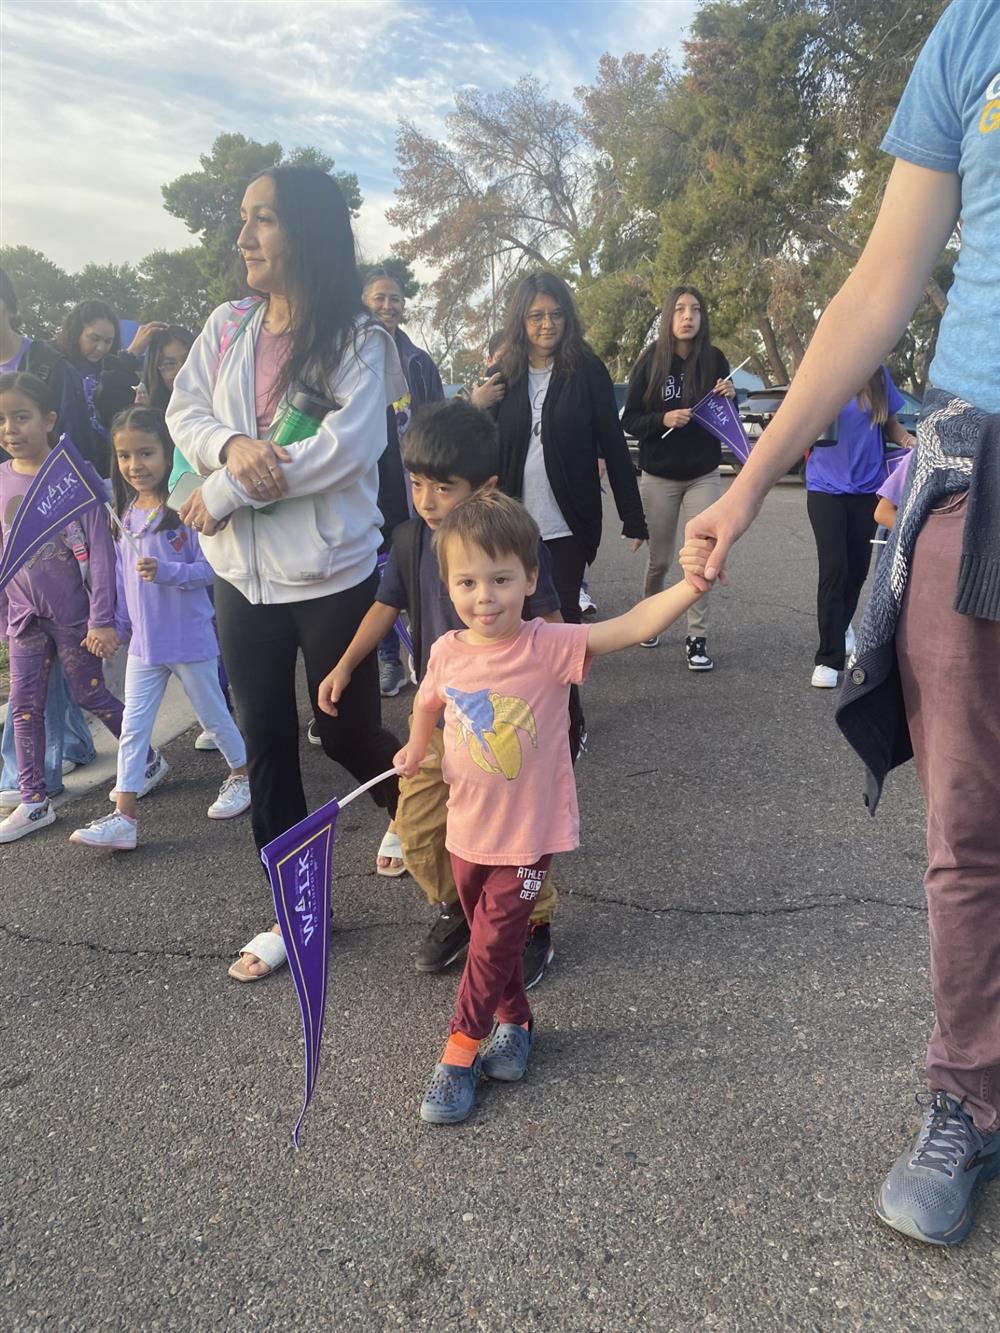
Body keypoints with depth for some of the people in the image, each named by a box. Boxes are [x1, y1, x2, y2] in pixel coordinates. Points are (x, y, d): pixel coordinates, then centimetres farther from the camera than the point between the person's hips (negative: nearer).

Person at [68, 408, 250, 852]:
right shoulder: (124, 514, 5)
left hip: (190, 640, -5)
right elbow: (123, 575, 13)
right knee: (133, 728, 4)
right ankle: (123, 818, 8)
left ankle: (241, 776, 37)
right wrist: (117, 624, 16)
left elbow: (208, 568, -16)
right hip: (144, 643, 6)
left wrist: (166, 571, -31)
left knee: (212, 714, 13)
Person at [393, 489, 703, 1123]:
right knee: (490, 935, 19)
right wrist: (416, 752, 28)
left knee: (493, 944, 4)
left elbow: (632, 626, -34)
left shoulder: (550, 647, -21)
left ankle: (461, 1052, 22)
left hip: (530, 834, -4)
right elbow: (428, 703, 14)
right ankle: (516, 1024, 42)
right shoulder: (447, 652, -9)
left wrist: (691, 585, -49)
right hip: (468, 829, 4)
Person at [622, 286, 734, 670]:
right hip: (659, 476, -1)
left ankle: (696, 638, 4)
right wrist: (663, 419, -22)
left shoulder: (714, 360, -1)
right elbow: (629, 420, -4)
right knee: (660, 559, 9)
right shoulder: (650, 362, -6)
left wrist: (729, 398, -15)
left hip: (704, 475, 1)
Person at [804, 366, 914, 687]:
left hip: (868, 488, 3)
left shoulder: (880, 375, 2)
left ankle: (841, 626, 39)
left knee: (857, 569, 12)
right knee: (834, 569, -11)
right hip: (826, 488, -3)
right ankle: (828, 658, -4)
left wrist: (906, 438, -7)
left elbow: (890, 424, 13)